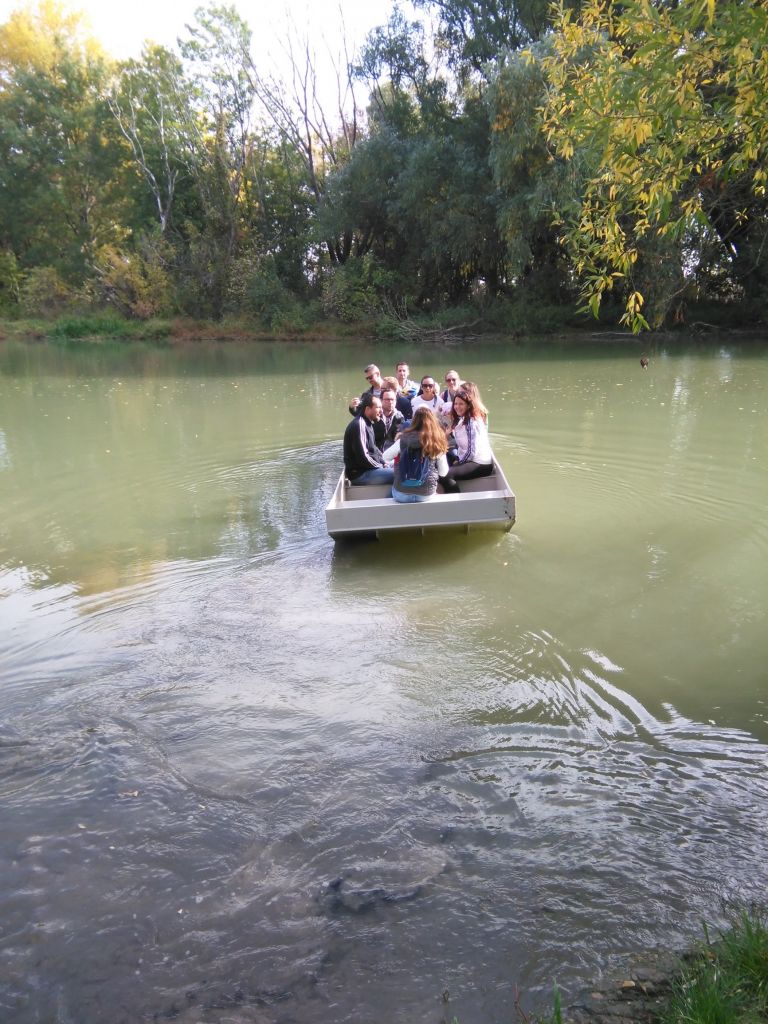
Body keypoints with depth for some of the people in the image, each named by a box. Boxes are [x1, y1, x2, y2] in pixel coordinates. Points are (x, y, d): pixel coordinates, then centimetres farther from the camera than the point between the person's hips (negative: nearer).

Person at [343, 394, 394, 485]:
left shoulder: (368, 423, 13)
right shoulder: (359, 425, -20)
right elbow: (362, 457, -25)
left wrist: (383, 462, 7)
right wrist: (381, 467, -12)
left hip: (368, 468, 11)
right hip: (359, 473, -11)